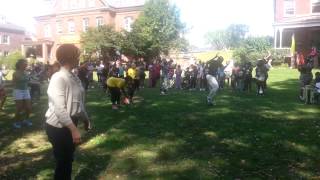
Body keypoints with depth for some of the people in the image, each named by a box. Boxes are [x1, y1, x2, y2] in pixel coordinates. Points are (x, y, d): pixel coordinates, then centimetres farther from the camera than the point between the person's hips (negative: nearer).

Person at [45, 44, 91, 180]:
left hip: (70, 124, 8)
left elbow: (78, 102, 14)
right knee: (62, 162, 6)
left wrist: (86, 119, 21)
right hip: (59, 127, -8)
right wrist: (74, 129, -29)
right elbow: (60, 109, -27)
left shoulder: (73, 77, 5)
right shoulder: (58, 78, -21)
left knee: (68, 160, 21)